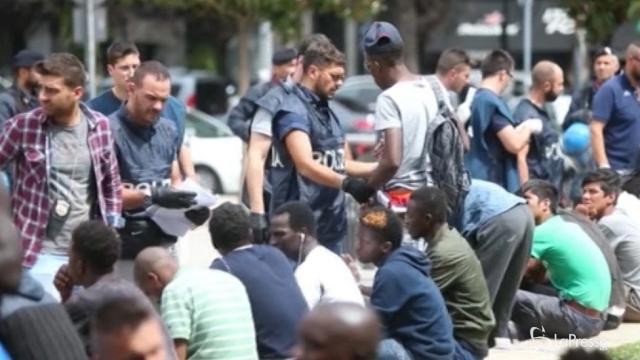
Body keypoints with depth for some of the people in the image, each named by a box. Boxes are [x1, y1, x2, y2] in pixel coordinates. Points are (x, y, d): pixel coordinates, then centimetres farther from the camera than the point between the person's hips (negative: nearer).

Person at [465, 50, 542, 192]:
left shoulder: (475, 100, 13)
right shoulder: (492, 102, -15)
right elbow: (514, 144, -20)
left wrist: (522, 128, 18)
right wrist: (529, 127, -2)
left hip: (475, 179, 9)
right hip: (492, 180, -9)